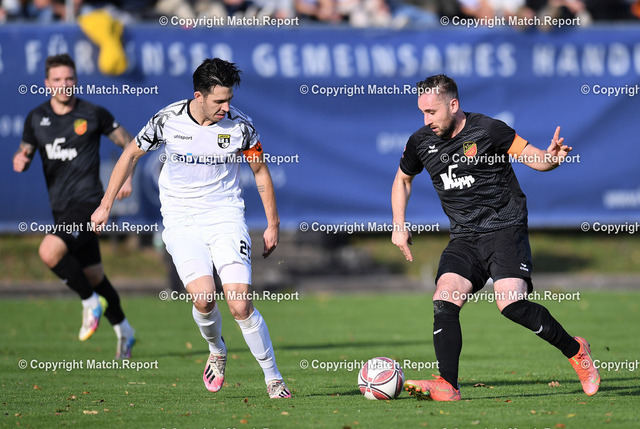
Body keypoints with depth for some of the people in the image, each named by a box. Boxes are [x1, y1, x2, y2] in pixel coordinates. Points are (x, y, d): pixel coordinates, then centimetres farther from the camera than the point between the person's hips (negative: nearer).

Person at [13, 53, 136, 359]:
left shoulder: (93, 115, -5)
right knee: (93, 276, 13)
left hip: (87, 202, -6)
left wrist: (126, 176, -7)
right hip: (61, 208, 6)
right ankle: (123, 330, 31)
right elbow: (25, 154, 14)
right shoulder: (36, 118, 6)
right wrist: (20, 160, -10)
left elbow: (127, 142, 6)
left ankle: (90, 303, -7)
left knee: (50, 252, -27)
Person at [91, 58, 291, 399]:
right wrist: (106, 205, 11)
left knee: (240, 304, -15)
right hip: (181, 220, 0)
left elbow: (260, 171, 9)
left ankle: (273, 379, 1)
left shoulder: (240, 125, -7)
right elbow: (131, 154, 9)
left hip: (226, 217, 0)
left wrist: (273, 224, 11)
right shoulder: (168, 121, -8)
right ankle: (217, 351, 10)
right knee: (203, 295, -23)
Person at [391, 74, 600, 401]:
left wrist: (552, 157, -26)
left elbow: (533, 158, -4)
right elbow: (402, 180, 25)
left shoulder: (487, 130, -8)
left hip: (505, 229, -5)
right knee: (444, 300, -18)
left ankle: (575, 351, -1)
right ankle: (447, 386, -19)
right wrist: (399, 226, 17)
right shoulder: (421, 142, 6)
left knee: (511, 304, -21)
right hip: (464, 239, 5)